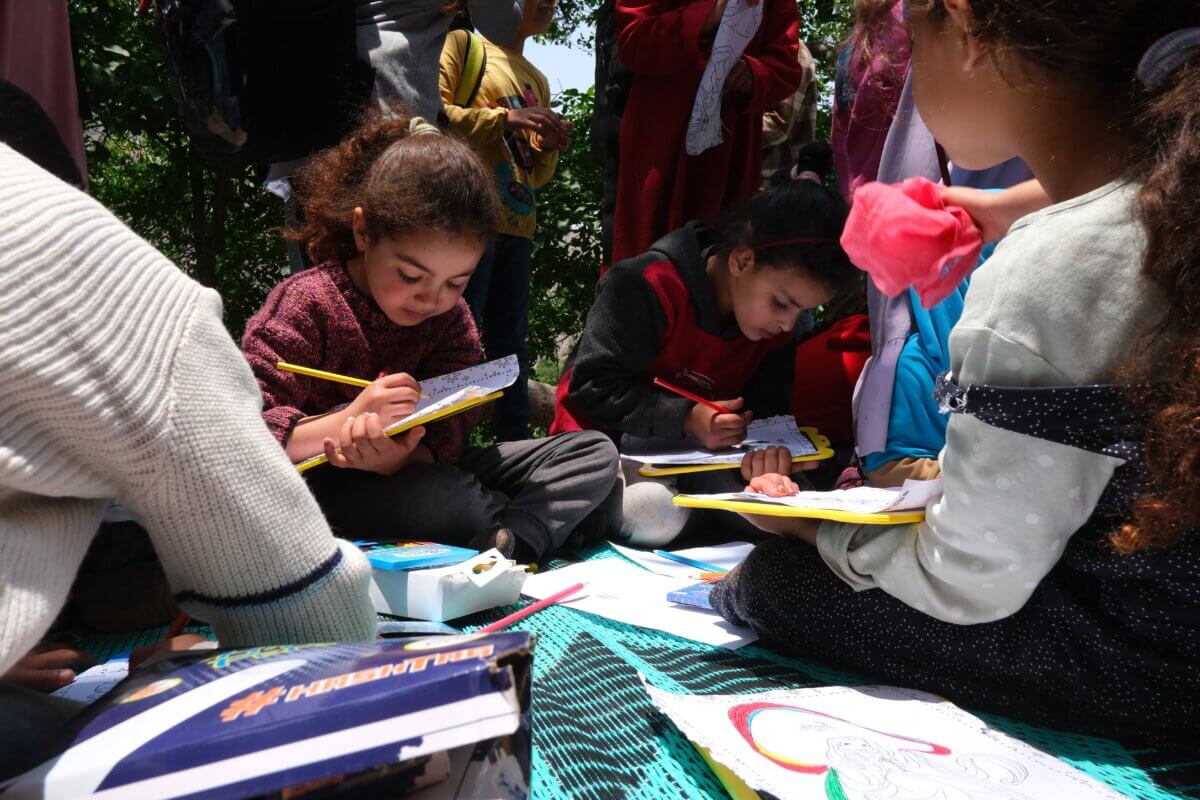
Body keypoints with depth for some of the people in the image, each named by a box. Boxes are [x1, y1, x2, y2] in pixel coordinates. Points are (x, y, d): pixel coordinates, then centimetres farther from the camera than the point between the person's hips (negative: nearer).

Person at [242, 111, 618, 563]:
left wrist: (402, 456, -35)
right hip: (324, 487, -5)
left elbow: (453, 423, -11)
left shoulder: (450, 314, -1)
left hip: (414, 467, 6)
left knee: (596, 454, -6)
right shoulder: (307, 304, -15)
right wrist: (344, 422, -37)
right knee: (440, 496, -41)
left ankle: (507, 541, -30)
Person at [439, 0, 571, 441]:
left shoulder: (537, 81, 23)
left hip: (519, 225, 7)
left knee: (511, 341, 8)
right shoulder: (464, 43, 5)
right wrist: (506, 118, -13)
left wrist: (548, 147, 4)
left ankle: (516, 443, 12)